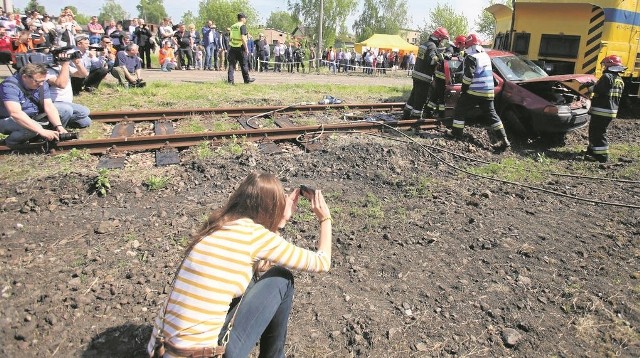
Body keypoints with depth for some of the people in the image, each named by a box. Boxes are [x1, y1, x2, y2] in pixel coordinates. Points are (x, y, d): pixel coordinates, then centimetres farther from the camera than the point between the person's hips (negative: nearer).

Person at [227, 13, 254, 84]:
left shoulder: (232, 26, 13)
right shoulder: (242, 26, -9)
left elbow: (229, 38, 16)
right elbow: (243, 38, -18)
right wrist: (246, 48, -14)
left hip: (232, 47, 6)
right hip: (240, 47, -6)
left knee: (231, 64, 5)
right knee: (244, 64, 6)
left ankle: (230, 80, 1)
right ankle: (247, 79, 15)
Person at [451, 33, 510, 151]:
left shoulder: (471, 58, -11)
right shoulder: (485, 55, 16)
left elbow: (468, 75, -16)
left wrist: (463, 89, -8)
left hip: (474, 92, -7)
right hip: (488, 91, 8)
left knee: (460, 110, 8)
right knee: (491, 114, 7)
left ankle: (456, 133, 11)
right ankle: (503, 139, 1)